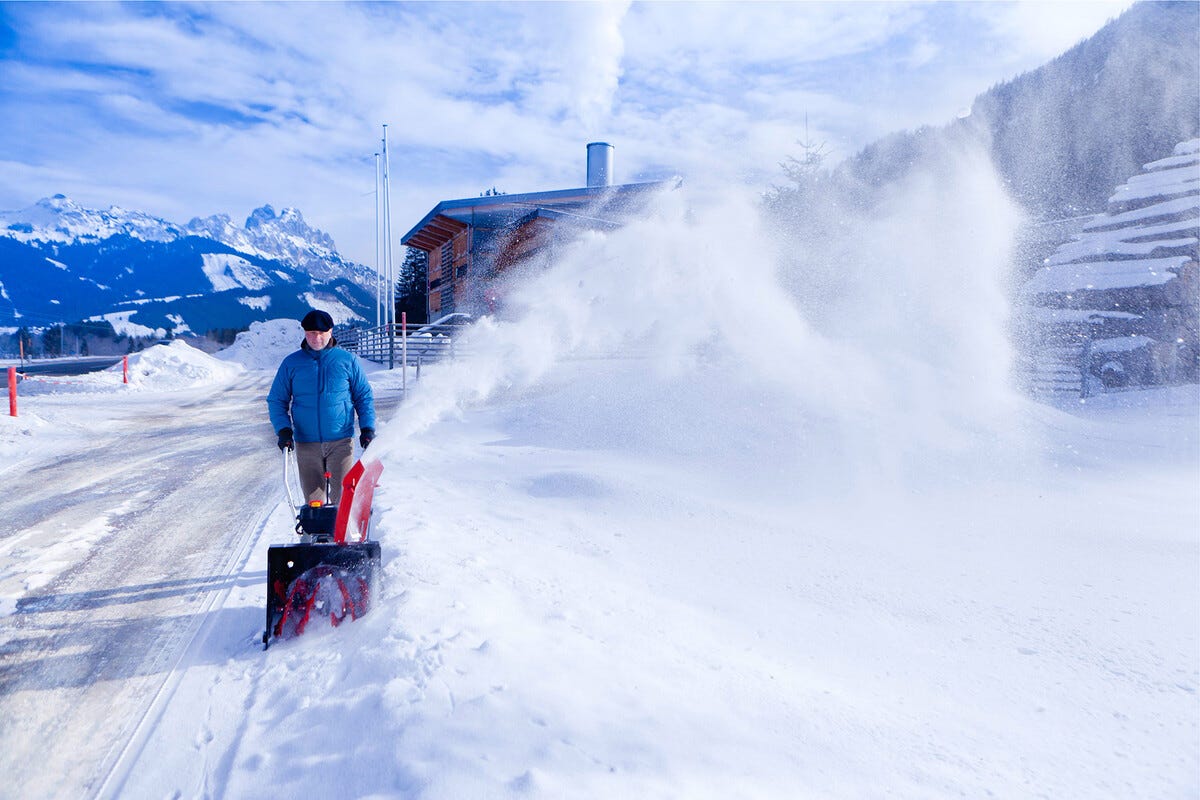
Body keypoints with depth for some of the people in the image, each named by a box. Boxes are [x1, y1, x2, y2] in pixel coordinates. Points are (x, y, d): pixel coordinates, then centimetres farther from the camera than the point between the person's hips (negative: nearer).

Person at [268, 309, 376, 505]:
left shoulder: (348, 360, 3)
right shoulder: (291, 363, 6)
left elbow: (364, 397, 9)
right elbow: (276, 400, 10)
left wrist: (367, 428, -2)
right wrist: (283, 430, -5)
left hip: (341, 441, -1)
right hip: (306, 443, 2)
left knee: (342, 495, -4)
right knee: (312, 498, 6)